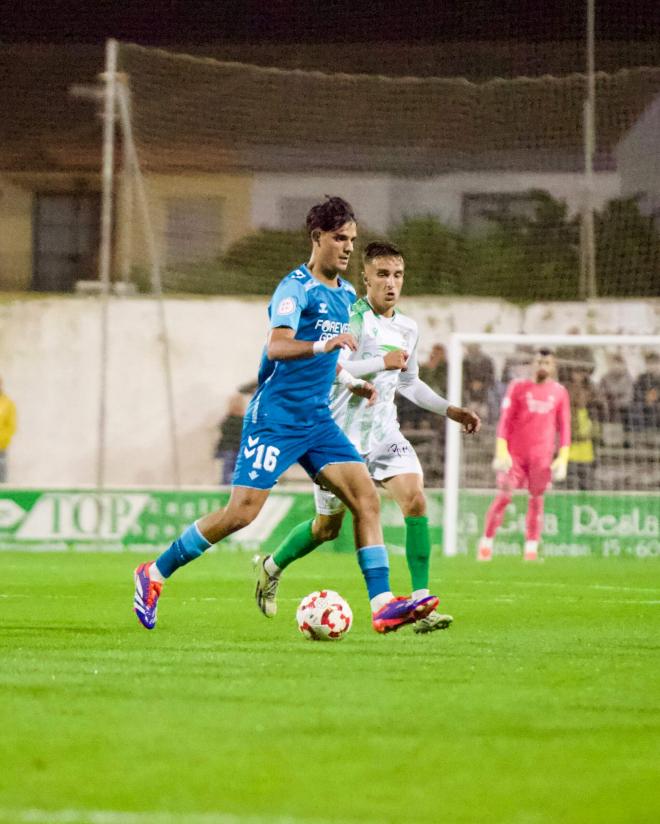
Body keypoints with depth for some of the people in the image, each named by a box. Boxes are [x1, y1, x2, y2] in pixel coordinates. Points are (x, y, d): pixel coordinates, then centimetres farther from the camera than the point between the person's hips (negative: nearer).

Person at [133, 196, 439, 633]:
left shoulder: (346, 295, 15)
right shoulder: (295, 287, -11)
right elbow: (277, 348, -28)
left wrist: (351, 381, 22)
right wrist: (321, 345, -42)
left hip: (318, 419, 7)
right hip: (276, 417, -7)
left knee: (366, 498, -9)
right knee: (241, 512, -10)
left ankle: (383, 605, -14)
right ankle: (155, 574, 7)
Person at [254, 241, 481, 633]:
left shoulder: (407, 328, 8)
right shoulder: (350, 317, -15)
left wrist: (450, 410, 14)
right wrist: (382, 362, -27)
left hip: (383, 432, 5)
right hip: (339, 433, -5)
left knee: (415, 500, -19)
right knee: (328, 527, 8)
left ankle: (422, 603, -19)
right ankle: (272, 567, 38)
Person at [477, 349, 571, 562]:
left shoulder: (559, 392, 7)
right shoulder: (518, 387, 2)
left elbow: (564, 427, 9)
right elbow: (505, 421, -1)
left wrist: (563, 458, 1)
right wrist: (501, 452, -9)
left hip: (542, 455, 2)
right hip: (514, 453, -2)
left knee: (536, 499, 2)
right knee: (504, 496, -7)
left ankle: (531, 549, 6)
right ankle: (486, 542, 2)